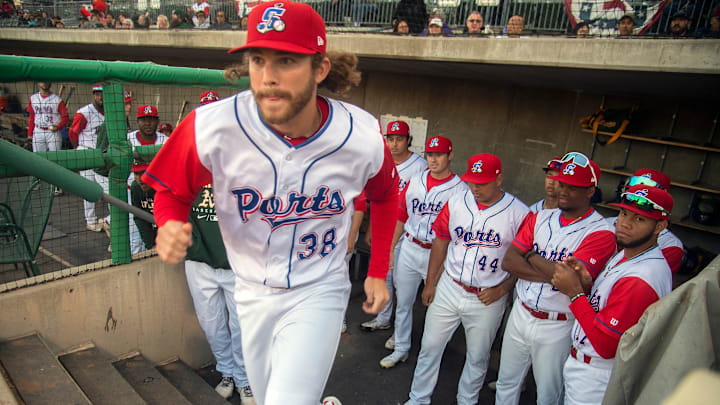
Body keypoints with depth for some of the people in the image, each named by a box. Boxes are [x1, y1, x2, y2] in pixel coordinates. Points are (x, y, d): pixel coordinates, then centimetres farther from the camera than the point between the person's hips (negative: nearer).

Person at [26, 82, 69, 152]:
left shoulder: (57, 99, -2)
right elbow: (31, 118, 14)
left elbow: (65, 117, -2)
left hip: (53, 132, -3)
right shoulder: (33, 98, 10)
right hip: (38, 132, 4)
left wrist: (58, 127, -18)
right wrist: (30, 134, 10)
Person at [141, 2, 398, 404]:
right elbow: (173, 191, -4)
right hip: (253, 293, 3)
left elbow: (384, 195, 3)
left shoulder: (363, 137, -19)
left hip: (318, 293, -2)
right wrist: (170, 228, -27)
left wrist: (378, 272, 5)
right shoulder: (210, 127, -22)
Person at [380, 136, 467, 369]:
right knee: (403, 303, 12)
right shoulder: (416, 181, 7)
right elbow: (402, 216, 12)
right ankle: (401, 348, 28)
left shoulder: (460, 189, -7)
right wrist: (390, 247, 10)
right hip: (409, 249, 4)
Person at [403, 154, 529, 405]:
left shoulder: (518, 213, -11)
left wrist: (502, 290, -12)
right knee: (430, 347, 12)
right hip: (448, 289, 3)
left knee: (478, 357, 15)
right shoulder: (456, 202, -2)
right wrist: (430, 282, 7)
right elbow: (440, 242, 6)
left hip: (487, 300, -2)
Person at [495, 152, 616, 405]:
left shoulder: (600, 233, -14)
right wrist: (551, 273, -18)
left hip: (557, 327, -5)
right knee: (506, 383, 21)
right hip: (520, 314, 5)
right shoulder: (539, 218, 3)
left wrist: (532, 256, -12)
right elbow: (508, 261, -5)